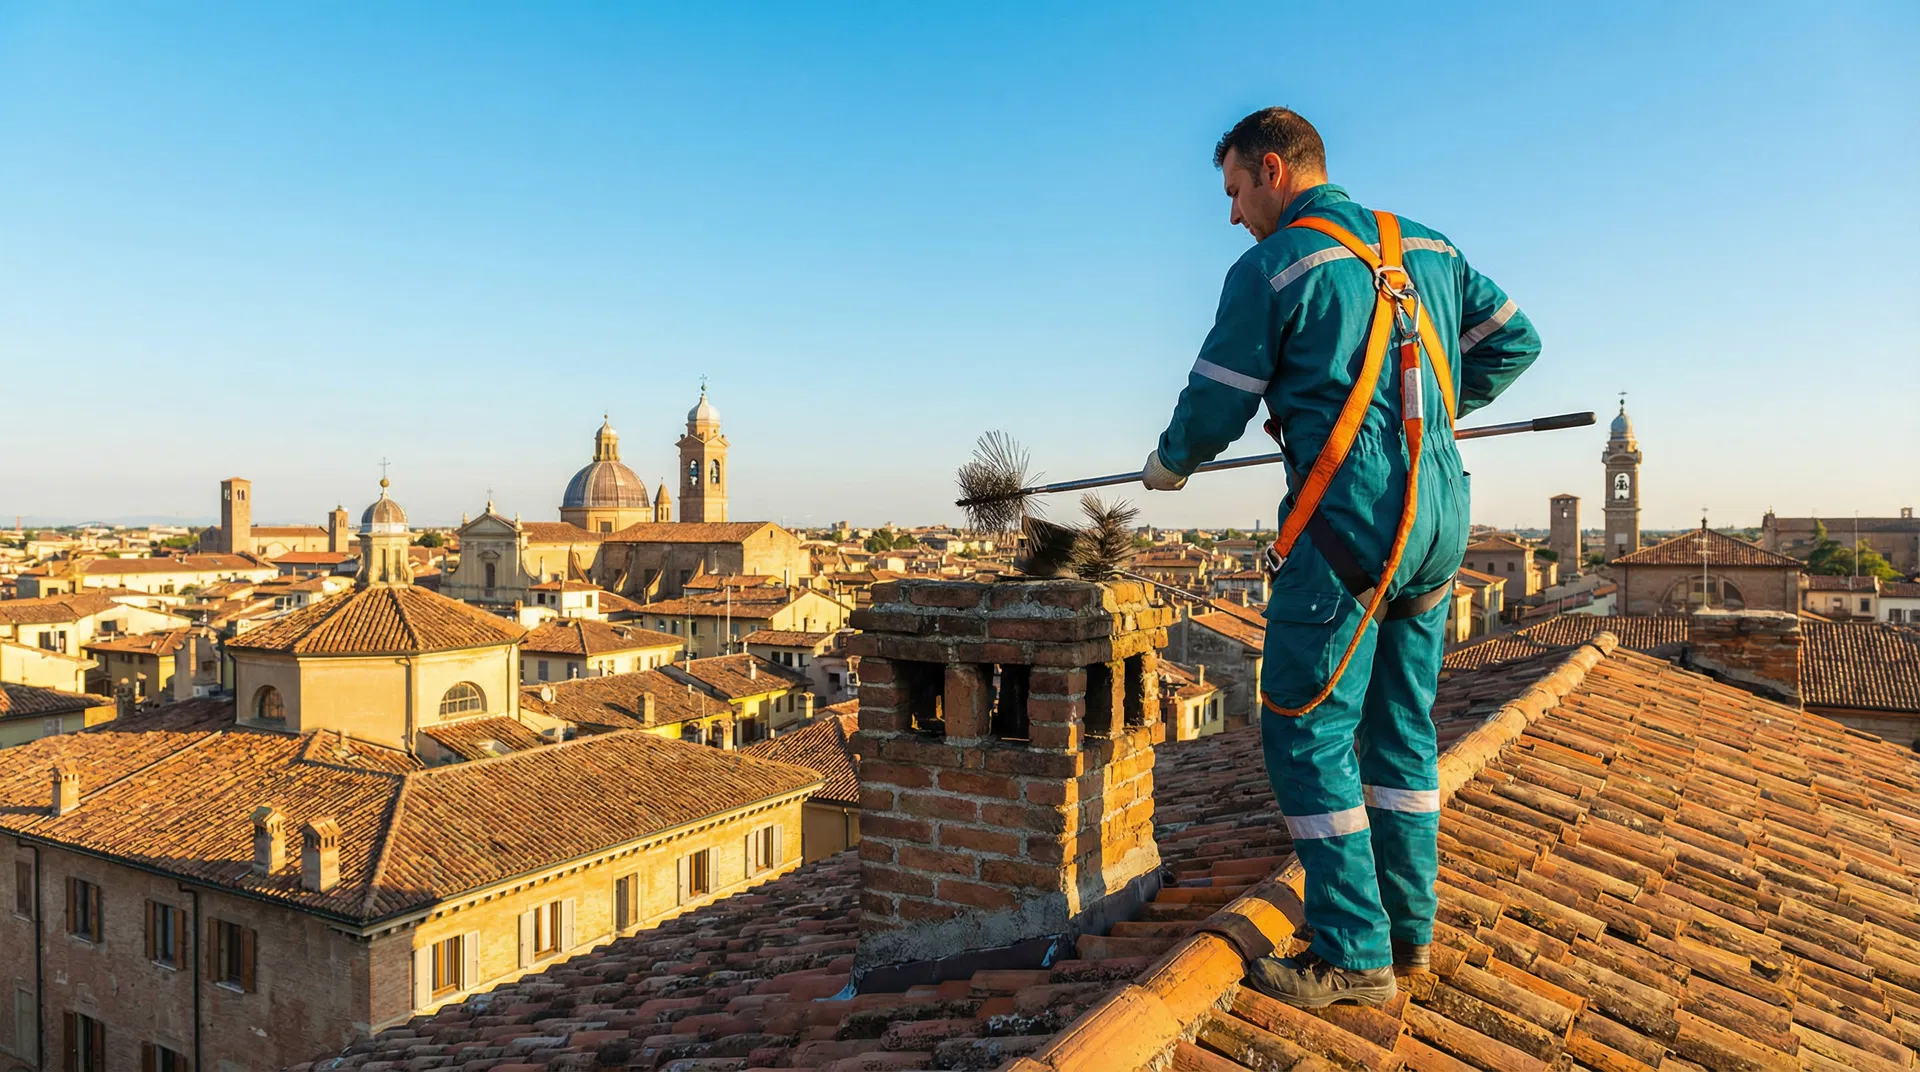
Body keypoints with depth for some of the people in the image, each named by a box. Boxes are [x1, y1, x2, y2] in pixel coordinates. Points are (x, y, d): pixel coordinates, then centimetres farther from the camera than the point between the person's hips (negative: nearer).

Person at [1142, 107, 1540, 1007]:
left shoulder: (1270, 268, -5)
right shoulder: (1427, 247, 15)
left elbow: (1215, 405, -2)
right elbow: (1514, 341, 19)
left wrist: (1167, 465, 17)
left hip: (1346, 523, -8)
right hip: (1439, 514, 8)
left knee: (1307, 734, 0)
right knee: (1403, 726, 16)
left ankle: (1353, 956, 5)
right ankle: (1409, 926, 27)